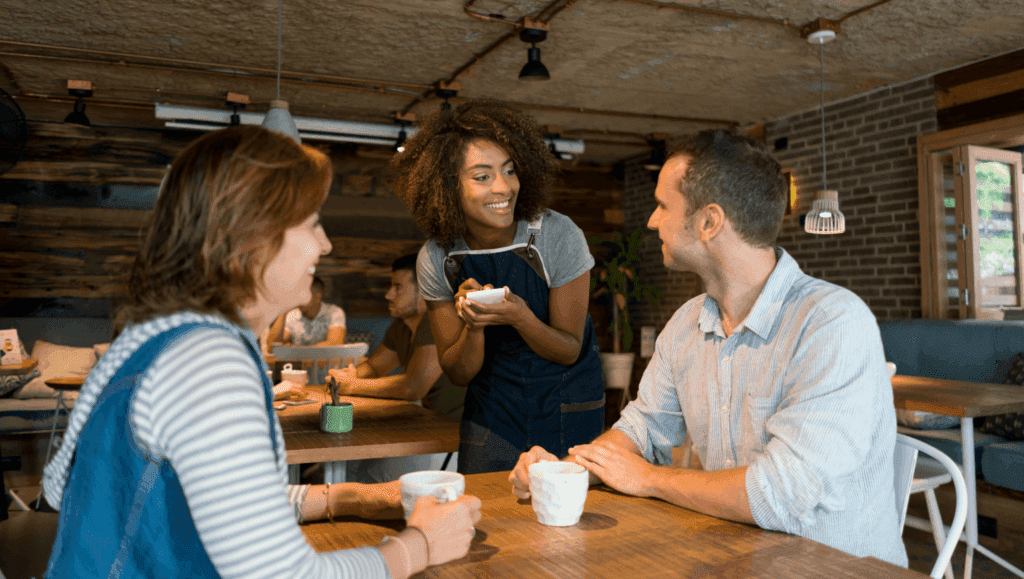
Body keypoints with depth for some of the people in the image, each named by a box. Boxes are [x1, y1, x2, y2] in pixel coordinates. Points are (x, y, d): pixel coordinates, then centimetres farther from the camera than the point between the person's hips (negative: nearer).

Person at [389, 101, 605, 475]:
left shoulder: (558, 236, -21)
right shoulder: (436, 259, -13)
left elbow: (570, 352, -13)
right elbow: (458, 374, -6)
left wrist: (520, 317, -32)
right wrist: (472, 325, -27)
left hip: (567, 404, -1)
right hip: (492, 407, 2)